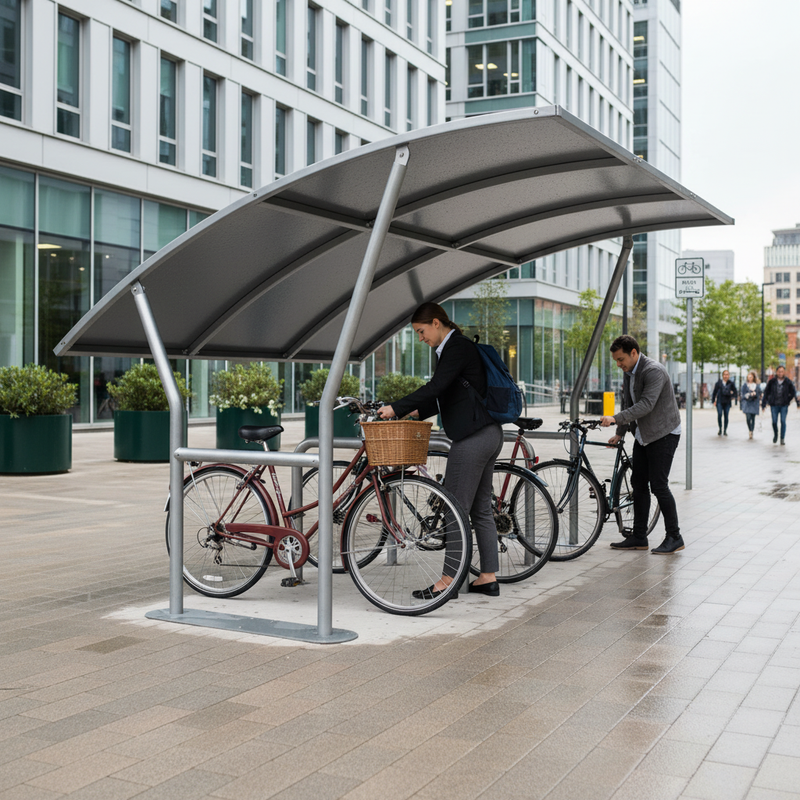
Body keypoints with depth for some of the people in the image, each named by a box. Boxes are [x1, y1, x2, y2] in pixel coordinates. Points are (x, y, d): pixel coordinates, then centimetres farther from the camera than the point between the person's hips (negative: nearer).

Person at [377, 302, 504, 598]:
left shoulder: (458, 347, -12)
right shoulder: (458, 346, 18)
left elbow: (436, 387, -21)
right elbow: (447, 395, 24)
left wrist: (397, 408, -17)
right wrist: (419, 411, 19)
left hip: (473, 438, -10)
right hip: (487, 434, 10)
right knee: (481, 509, 11)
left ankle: (448, 580, -2)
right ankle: (489, 577, 15)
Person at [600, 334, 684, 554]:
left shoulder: (654, 371, -21)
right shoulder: (628, 373, 8)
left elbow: (646, 404, -31)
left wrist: (616, 419, -37)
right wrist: (620, 432, 12)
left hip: (663, 434, -9)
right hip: (643, 435, 9)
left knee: (658, 485, -9)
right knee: (638, 484, 7)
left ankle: (674, 537, 2)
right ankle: (639, 538, 13)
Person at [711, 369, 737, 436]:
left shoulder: (731, 383, 3)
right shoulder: (718, 383, 1)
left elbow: (735, 392, 13)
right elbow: (714, 392, 7)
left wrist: (732, 395, -7)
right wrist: (713, 401, 5)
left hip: (727, 402, 1)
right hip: (719, 401, -1)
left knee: (726, 416, 0)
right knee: (719, 414, -15)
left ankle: (725, 431, 10)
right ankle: (720, 429, 0)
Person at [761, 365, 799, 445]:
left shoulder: (788, 382, -3)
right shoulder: (771, 381, -4)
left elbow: (793, 393, 6)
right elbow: (766, 392, 2)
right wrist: (763, 403, 0)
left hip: (784, 405, 0)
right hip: (774, 405, 0)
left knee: (783, 422, -1)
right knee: (774, 422, 3)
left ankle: (782, 439, 8)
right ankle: (775, 436, 27)